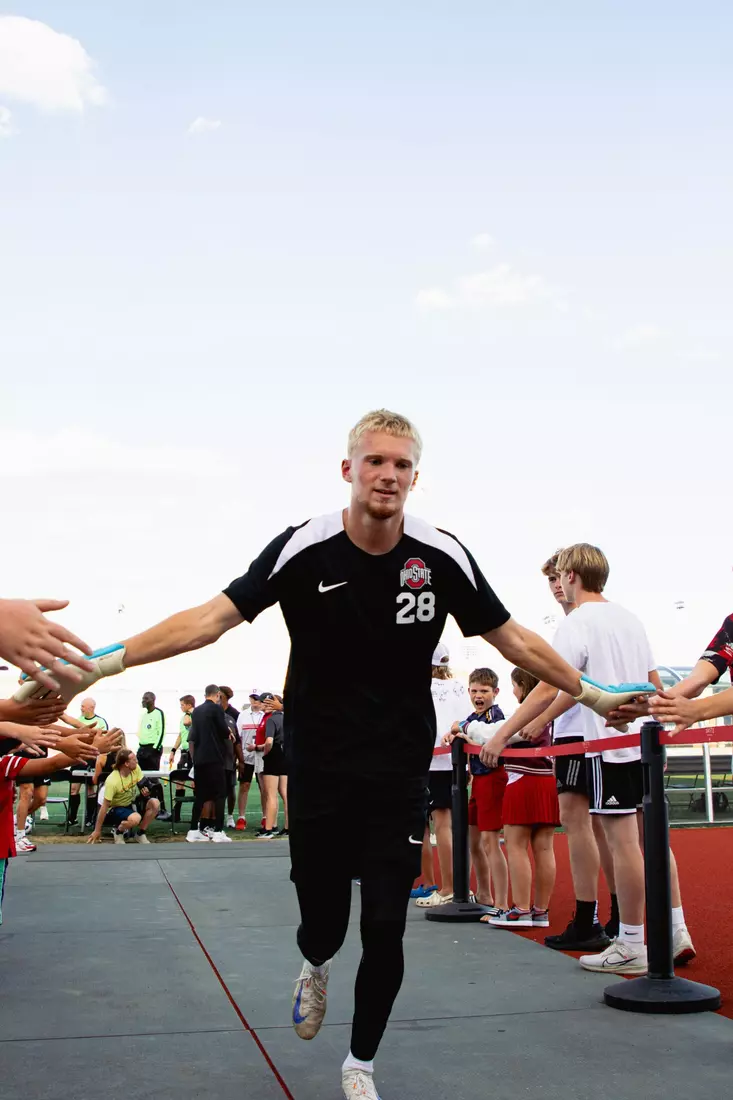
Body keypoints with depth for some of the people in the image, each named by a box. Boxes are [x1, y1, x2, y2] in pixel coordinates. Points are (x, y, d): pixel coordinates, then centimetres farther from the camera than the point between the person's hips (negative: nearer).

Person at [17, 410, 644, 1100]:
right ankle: (316, 968, 47)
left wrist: (591, 693, 8)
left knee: (385, 928, 0)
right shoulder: (304, 548, -11)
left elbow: (514, 641, 4)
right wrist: (103, 662, -21)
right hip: (319, 771, 0)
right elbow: (211, 618, -14)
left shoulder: (443, 557, -7)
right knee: (322, 918, 7)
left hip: (399, 773, 1)